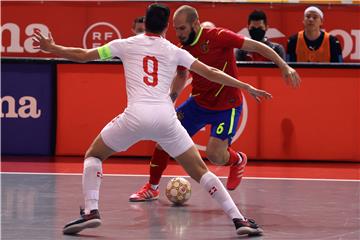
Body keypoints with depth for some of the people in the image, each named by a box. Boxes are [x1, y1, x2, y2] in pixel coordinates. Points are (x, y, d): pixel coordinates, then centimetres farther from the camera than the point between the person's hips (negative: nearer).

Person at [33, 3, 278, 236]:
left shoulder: (126, 44, 14)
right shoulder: (175, 51, 16)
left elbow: (83, 55, 19)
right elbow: (210, 73, 15)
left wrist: (51, 48, 35)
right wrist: (247, 87, 23)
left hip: (135, 115, -1)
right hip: (166, 118, 1)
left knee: (93, 155, 21)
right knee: (200, 171, 12)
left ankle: (91, 212, 2)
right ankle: (239, 220, 3)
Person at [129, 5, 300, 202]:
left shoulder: (218, 37, -20)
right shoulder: (183, 50, -2)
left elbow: (256, 46, -17)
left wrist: (284, 66, -20)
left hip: (227, 106, -6)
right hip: (199, 102, 6)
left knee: (215, 156, -17)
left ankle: (238, 160, 21)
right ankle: (152, 188, 12)